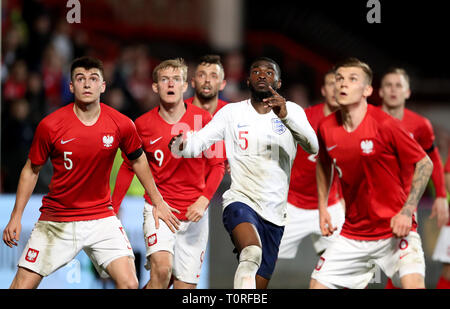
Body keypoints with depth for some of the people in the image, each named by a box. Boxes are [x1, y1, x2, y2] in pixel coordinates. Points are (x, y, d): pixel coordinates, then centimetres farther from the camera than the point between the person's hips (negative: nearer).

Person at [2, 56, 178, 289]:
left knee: (128, 283, -15)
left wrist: (158, 201, 17)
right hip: (55, 221, -1)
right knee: (22, 286, -4)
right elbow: (31, 170, 2)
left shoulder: (121, 125, -8)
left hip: (101, 217, 1)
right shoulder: (50, 126, -12)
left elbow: (138, 160, 12)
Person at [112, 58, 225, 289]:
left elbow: (217, 165, 2)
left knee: (185, 286, 3)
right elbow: (129, 166, 11)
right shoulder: (143, 125, -2)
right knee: (162, 269, -27)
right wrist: (112, 209, 8)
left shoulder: (203, 120, -4)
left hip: (194, 214, 1)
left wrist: (204, 200, -14)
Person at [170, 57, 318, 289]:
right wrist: (182, 145, -30)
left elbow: (312, 148, -11)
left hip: (274, 213, 3)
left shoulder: (292, 111, 6)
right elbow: (200, 140, -5)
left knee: (260, 284, 7)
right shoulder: (232, 112, 5)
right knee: (251, 251, -39)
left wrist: (286, 117, -28)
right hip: (240, 200, -3)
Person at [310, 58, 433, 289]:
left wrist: (407, 211, -15)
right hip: (353, 233, 5)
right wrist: (322, 207, 14)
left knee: (412, 284, -25)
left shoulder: (384, 125, -15)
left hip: (396, 229, -5)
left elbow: (424, 164, -9)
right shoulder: (326, 128, -1)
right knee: (317, 285, 1)